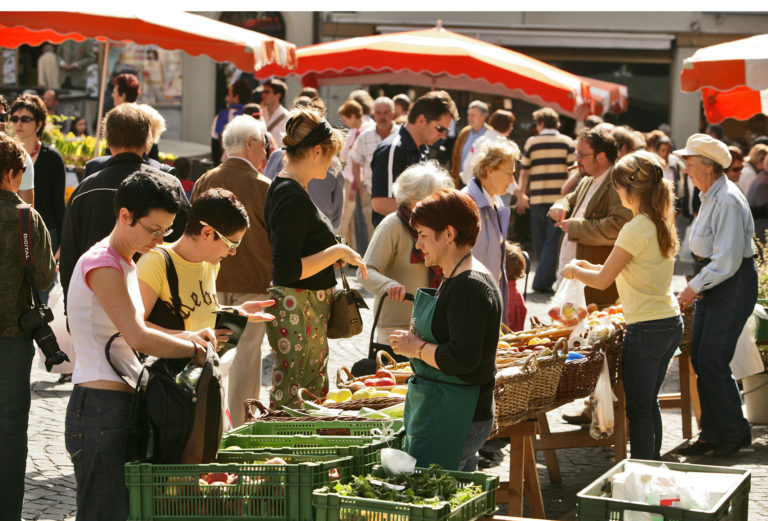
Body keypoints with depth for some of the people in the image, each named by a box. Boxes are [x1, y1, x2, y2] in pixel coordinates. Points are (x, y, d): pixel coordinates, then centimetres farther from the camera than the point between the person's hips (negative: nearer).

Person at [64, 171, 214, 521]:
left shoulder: (125, 264, 17)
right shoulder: (101, 264, -14)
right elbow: (138, 338, -22)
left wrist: (187, 337, 8)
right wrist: (193, 349, -9)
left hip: (123, 406, 10)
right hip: (101, 407, -10)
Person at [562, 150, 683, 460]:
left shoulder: (637, 229, -18)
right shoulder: (662, 224, 8)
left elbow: (603, 280, -15)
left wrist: (574, 271, 3)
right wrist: (589, 266, 18)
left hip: (646, 330, -9)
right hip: (671, 323, 9)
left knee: (639, 409, 0)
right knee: (649, 403, 19)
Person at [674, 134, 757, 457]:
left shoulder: (728, 202, -20)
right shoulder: (711, 196, 12)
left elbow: (727, 261, -24)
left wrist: (694, 287, -17)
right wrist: (696, 286, 12)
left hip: (733, 286, -10)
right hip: (712, 284, 10)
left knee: (712, 361, -9)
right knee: (700, 359, 9)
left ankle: (735, 433, 5)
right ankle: (711, 433, 17)